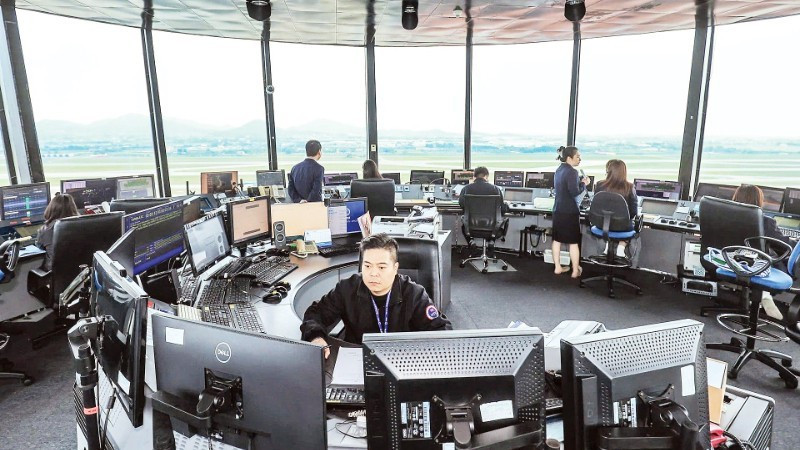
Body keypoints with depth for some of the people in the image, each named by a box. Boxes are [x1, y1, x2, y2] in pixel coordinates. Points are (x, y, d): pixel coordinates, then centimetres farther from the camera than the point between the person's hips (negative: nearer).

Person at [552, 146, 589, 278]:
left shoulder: (559, 170, 11)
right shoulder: (572, 172, -17)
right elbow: (574, 192, -22)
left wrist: (580, 181, 11)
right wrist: (584, 184, -6)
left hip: (558, 210, 8)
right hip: (570, 211, -8)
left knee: (557, 239, 10)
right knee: (573, 242, 1)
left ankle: (557, 267, 17)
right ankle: (575, 271, 7)